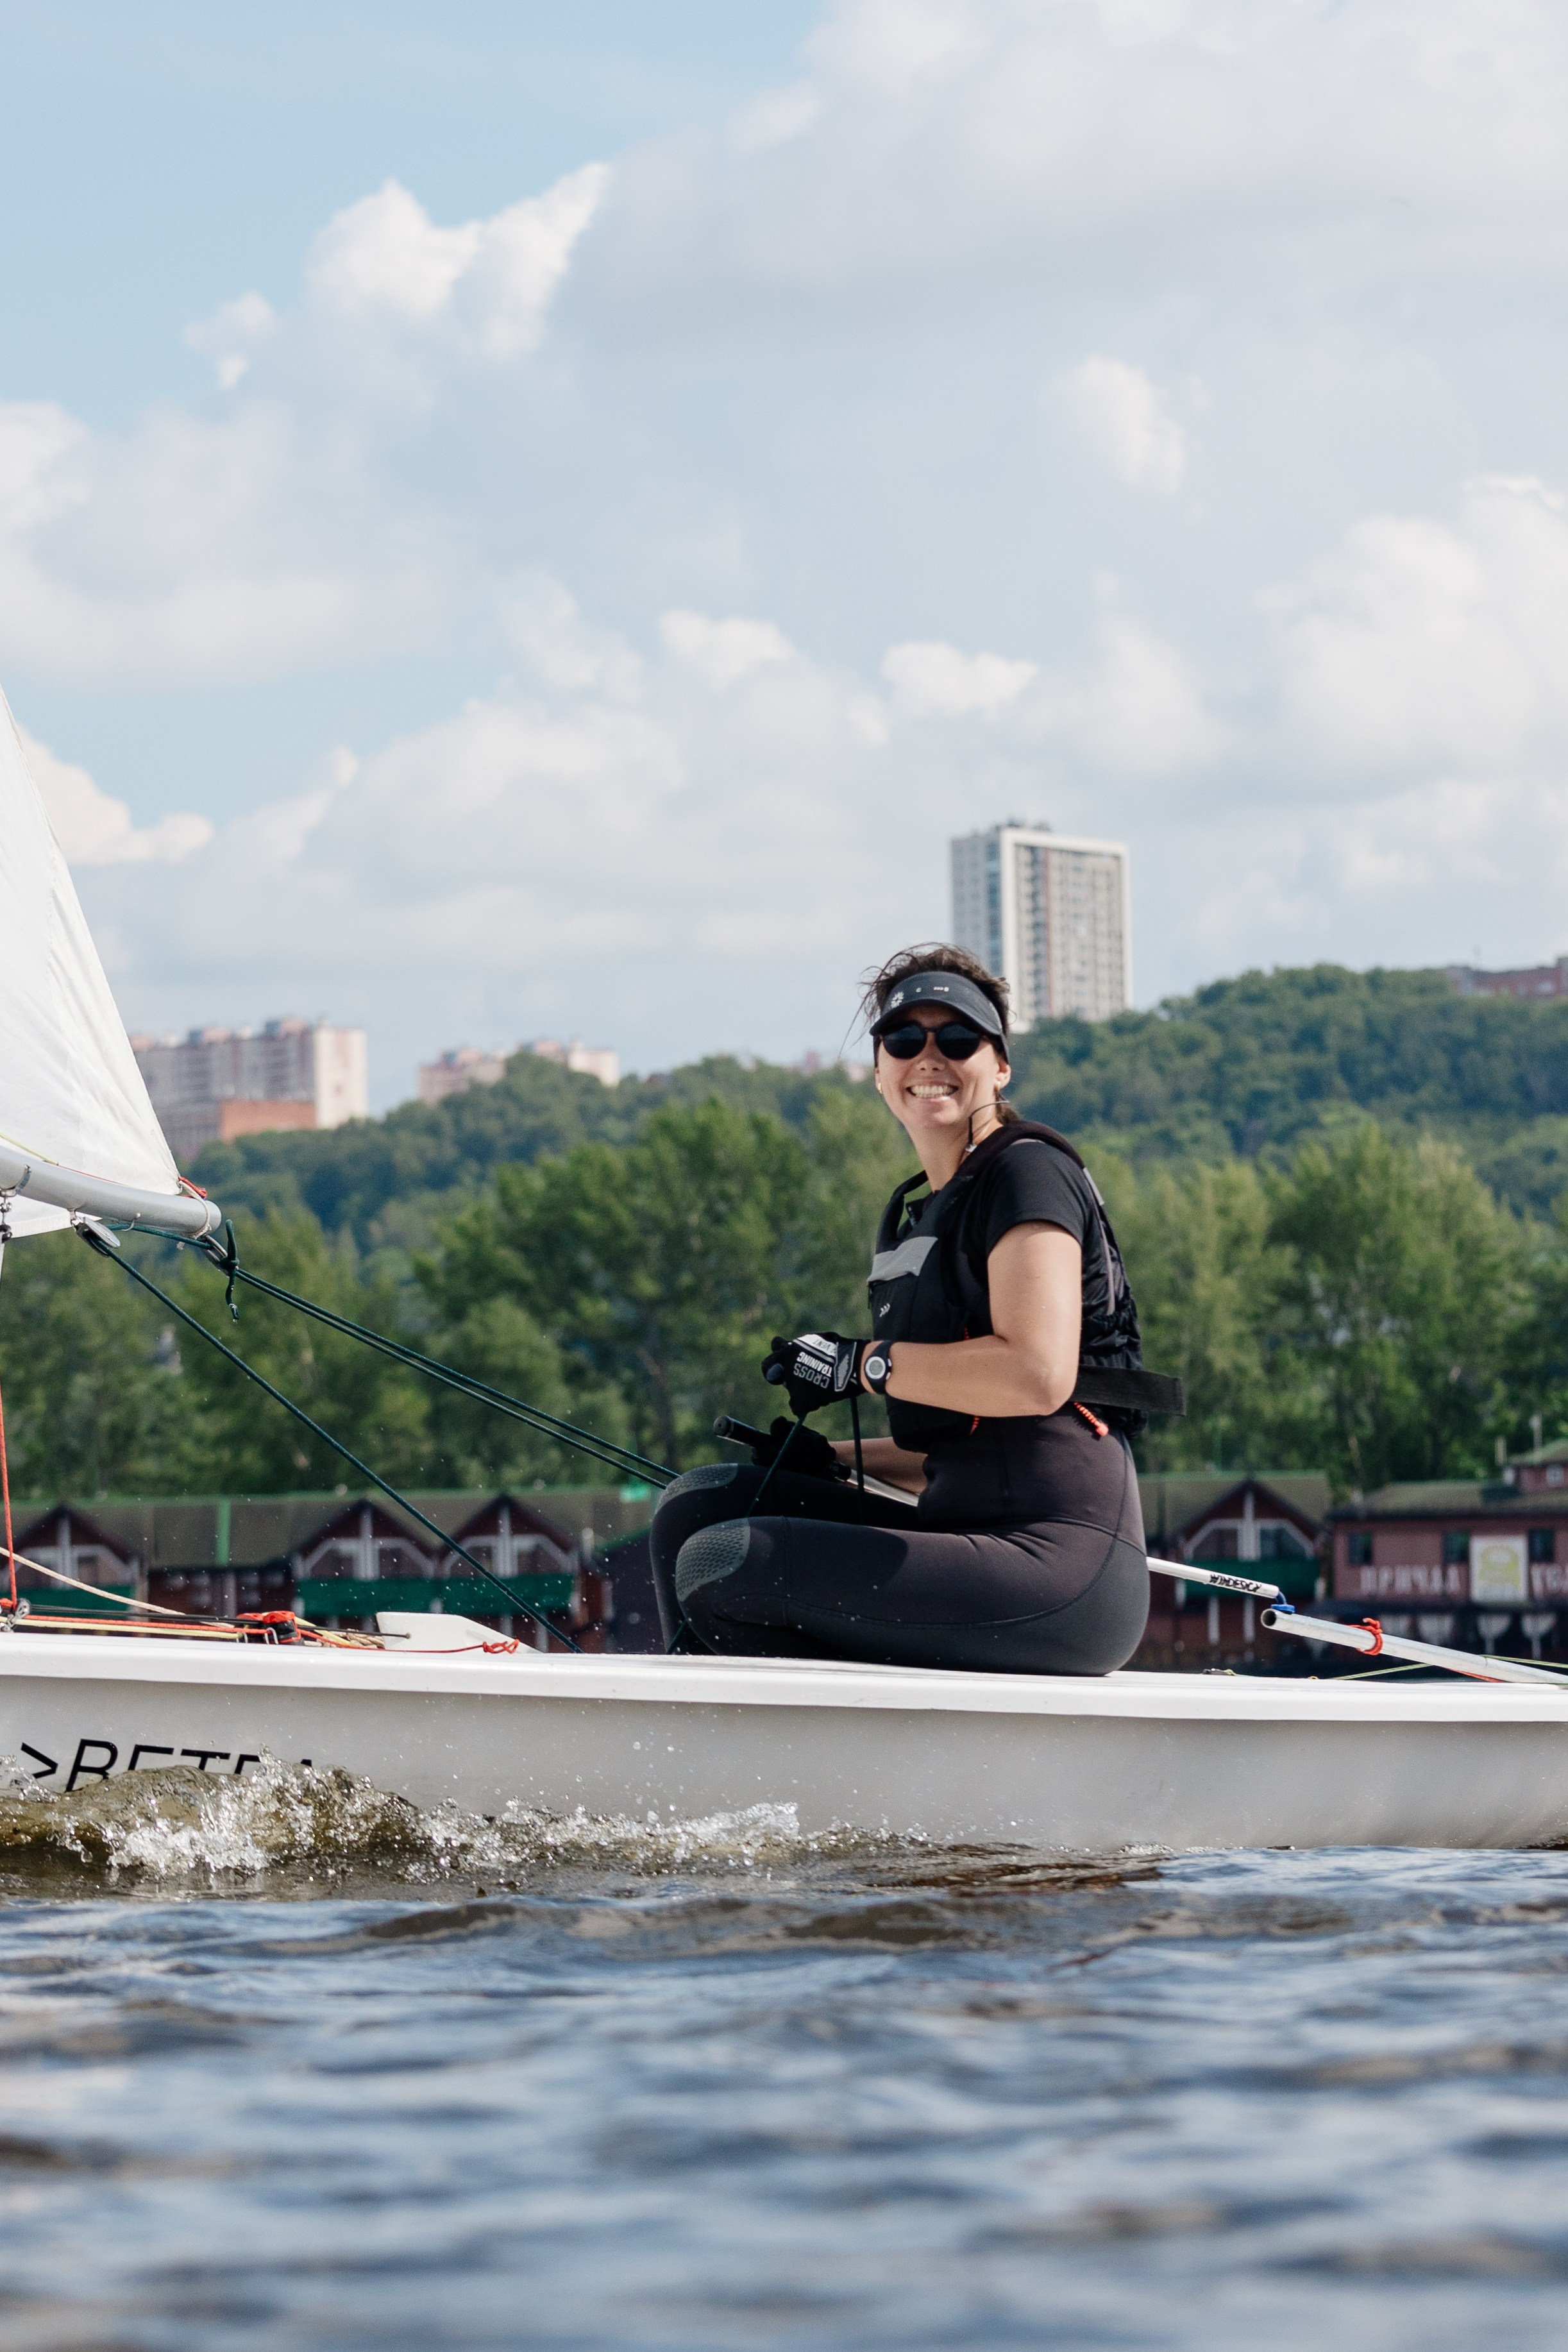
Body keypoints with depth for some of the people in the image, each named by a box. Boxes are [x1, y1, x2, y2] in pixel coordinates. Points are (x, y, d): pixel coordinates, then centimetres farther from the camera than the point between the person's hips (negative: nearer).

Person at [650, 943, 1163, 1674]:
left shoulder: (1029, 1173, -4)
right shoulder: (919, 1216, 22)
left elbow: (1038, 1375, -20)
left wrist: (862, 1364, -9)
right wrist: (835, 1461, 9)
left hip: (1061, 1570, -9)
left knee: (720, 1568, -18)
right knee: (699, 1504, 6)